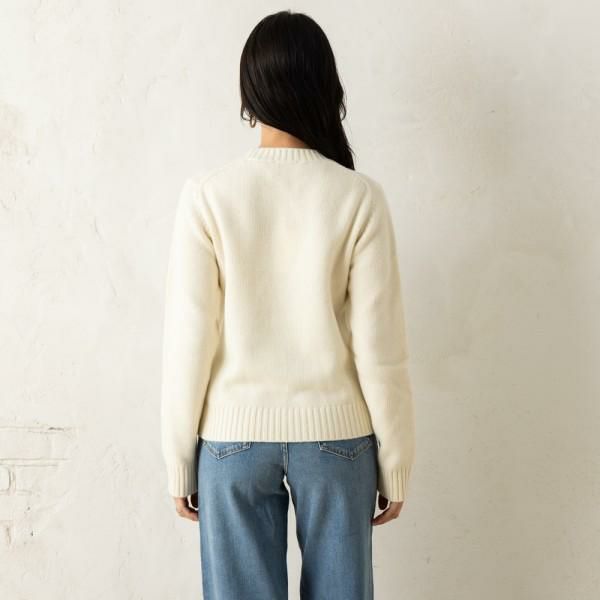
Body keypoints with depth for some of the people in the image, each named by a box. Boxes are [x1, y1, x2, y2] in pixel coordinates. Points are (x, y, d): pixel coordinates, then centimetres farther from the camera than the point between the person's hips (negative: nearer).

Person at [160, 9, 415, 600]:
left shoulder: (207, 193, -10)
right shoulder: (359, 197, -9)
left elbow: (188, 340, -8)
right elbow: (379, 348, -8)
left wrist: (178, 458, 3)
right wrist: (394, 463, 4)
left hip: (234, 435, 0)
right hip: (335, 435, 0)